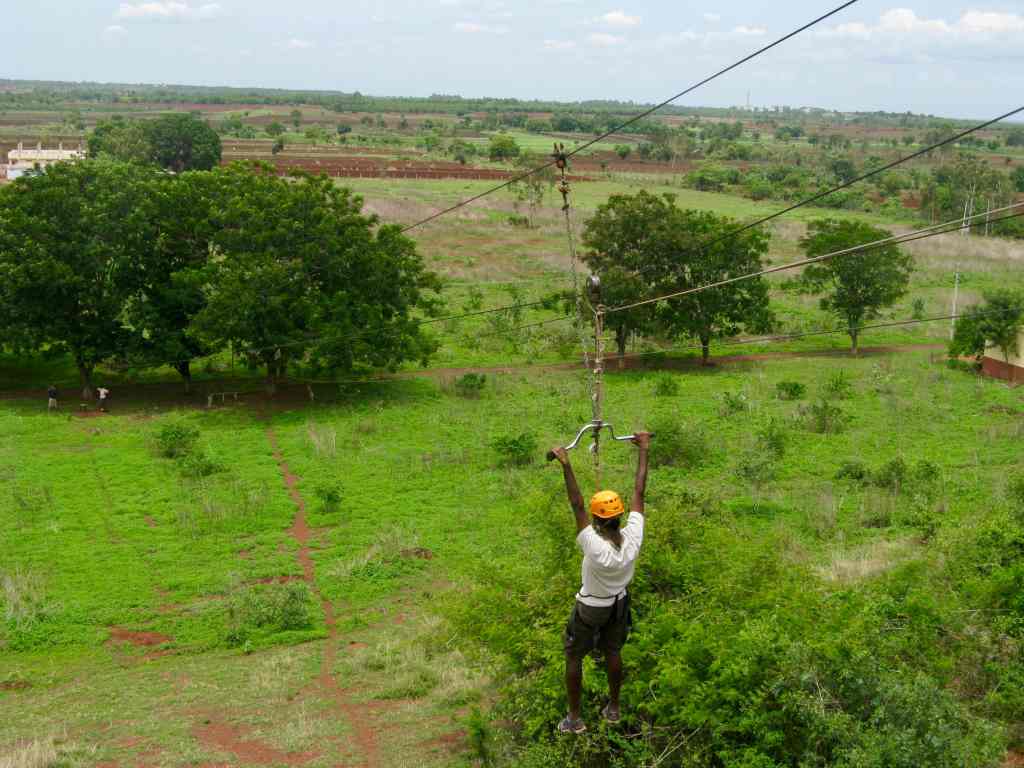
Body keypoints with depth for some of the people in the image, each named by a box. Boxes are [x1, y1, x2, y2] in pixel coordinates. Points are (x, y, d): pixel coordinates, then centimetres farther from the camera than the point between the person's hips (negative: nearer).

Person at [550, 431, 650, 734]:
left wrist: (566, 466, -44)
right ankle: (613, 708, 40)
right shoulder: (633, 538, -26)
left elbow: (577, 505, -42)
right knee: (613, 654, 24)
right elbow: (639, 493, -21)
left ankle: (574, 718, 23)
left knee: (573, 658, 14)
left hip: (590, 609, -5)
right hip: (619, 605, 5)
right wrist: (643, 450, -16)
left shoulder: (595, 547, -37)